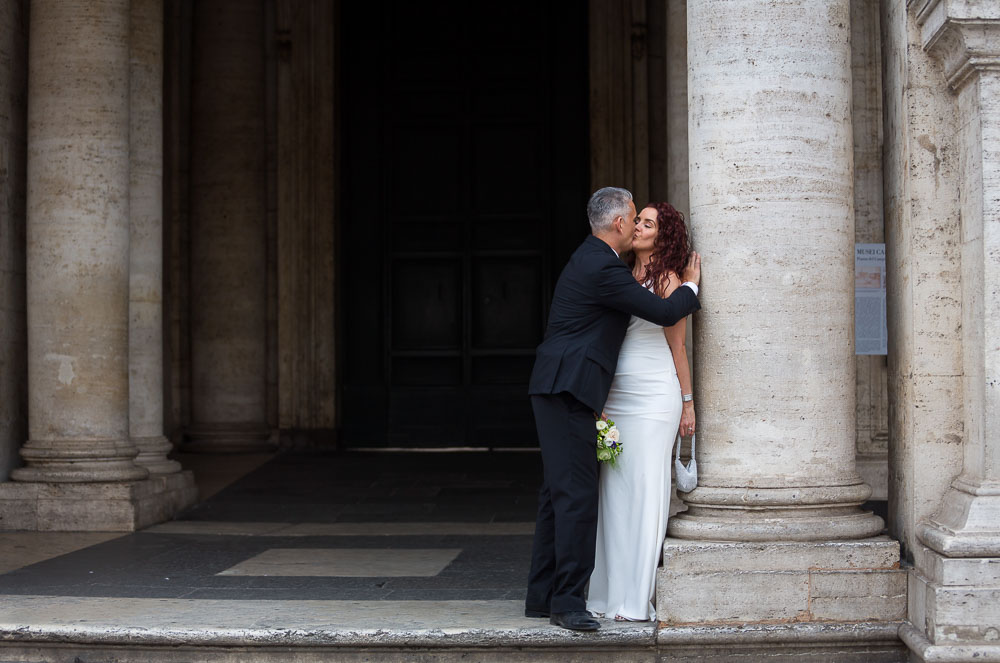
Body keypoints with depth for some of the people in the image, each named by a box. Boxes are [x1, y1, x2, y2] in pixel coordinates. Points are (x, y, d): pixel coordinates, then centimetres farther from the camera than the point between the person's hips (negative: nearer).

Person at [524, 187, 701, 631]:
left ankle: (543, 596, 16)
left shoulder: (591, 258, 18)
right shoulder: (603, 267, -14)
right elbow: (664, 313, -11)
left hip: (558, 390, 11)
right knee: (577, 494, -10)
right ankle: (568, 600, -8)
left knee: (557, 493, 12)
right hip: (567, 391, -11)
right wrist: (691, 285, 8)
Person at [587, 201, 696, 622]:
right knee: (614, 491, 5)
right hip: (615, 395, 6)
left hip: (652, 397, -5)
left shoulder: (667, 280, -1)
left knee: (645, 489, -4)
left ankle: (639, 599, 0)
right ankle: (610, 592, 11)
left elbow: (678, 346, 1)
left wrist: (687, 402, 1)